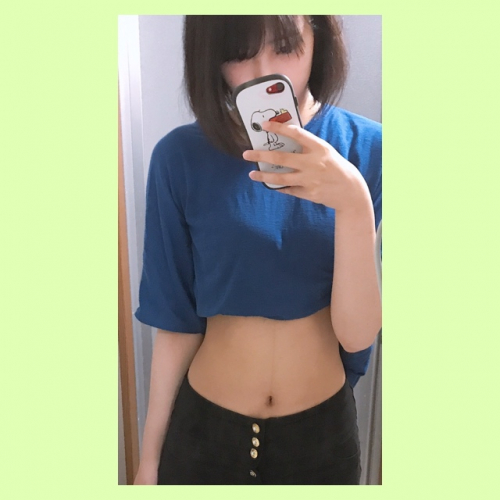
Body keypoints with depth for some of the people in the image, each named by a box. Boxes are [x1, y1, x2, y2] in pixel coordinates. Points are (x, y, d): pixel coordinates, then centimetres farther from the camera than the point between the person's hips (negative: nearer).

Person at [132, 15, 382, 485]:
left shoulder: (366, 147, -12)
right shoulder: (181, 157, -13)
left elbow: (357, 334, -16)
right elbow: (177, 322, -7)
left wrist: (354, 203, -31)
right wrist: (149, 456, 1)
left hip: (323, 431, 1)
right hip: (203, 429, 0)